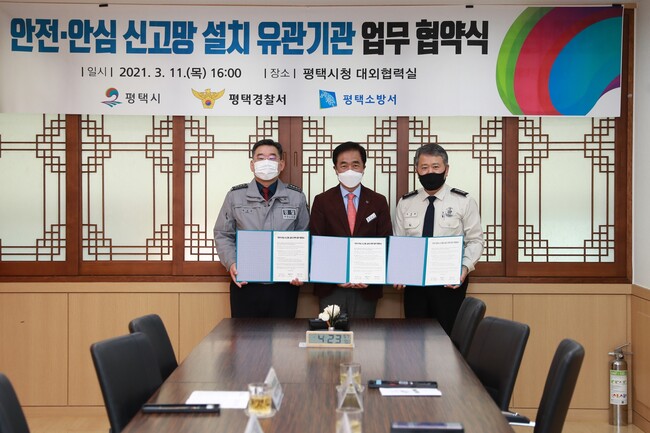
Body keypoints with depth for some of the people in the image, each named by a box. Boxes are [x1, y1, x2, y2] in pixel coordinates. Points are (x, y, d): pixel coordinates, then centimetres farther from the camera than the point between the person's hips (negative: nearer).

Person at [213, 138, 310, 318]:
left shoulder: (296, 197, 5)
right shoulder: (235, 196, 4)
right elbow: (223, 235, 9)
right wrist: (231, 263, -7)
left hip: (284, 285, 1)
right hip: (245, 285, 0)